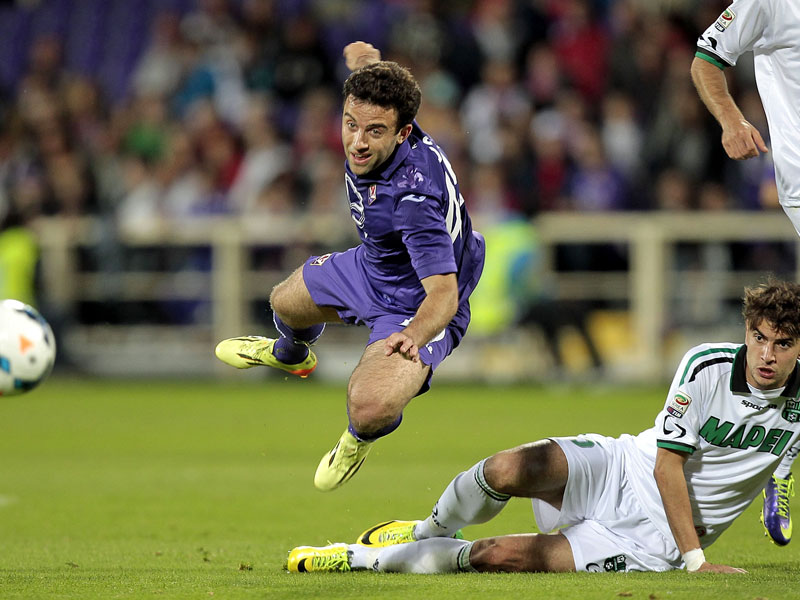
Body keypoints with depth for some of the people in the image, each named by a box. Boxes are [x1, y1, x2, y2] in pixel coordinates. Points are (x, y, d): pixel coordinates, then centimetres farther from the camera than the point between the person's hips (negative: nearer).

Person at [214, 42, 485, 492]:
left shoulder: (415, 198, -44)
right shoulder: (368, 112, -22)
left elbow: (444, 293, -45)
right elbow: (364, 56, 3)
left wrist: (414, 337, -64)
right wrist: (362, 55, 27)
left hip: (418, 307, -8)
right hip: (371, 269, 8)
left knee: (369, 411, -28)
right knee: (286, 302, 29)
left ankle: (360, 439, 13)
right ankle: (290, 353, 68)